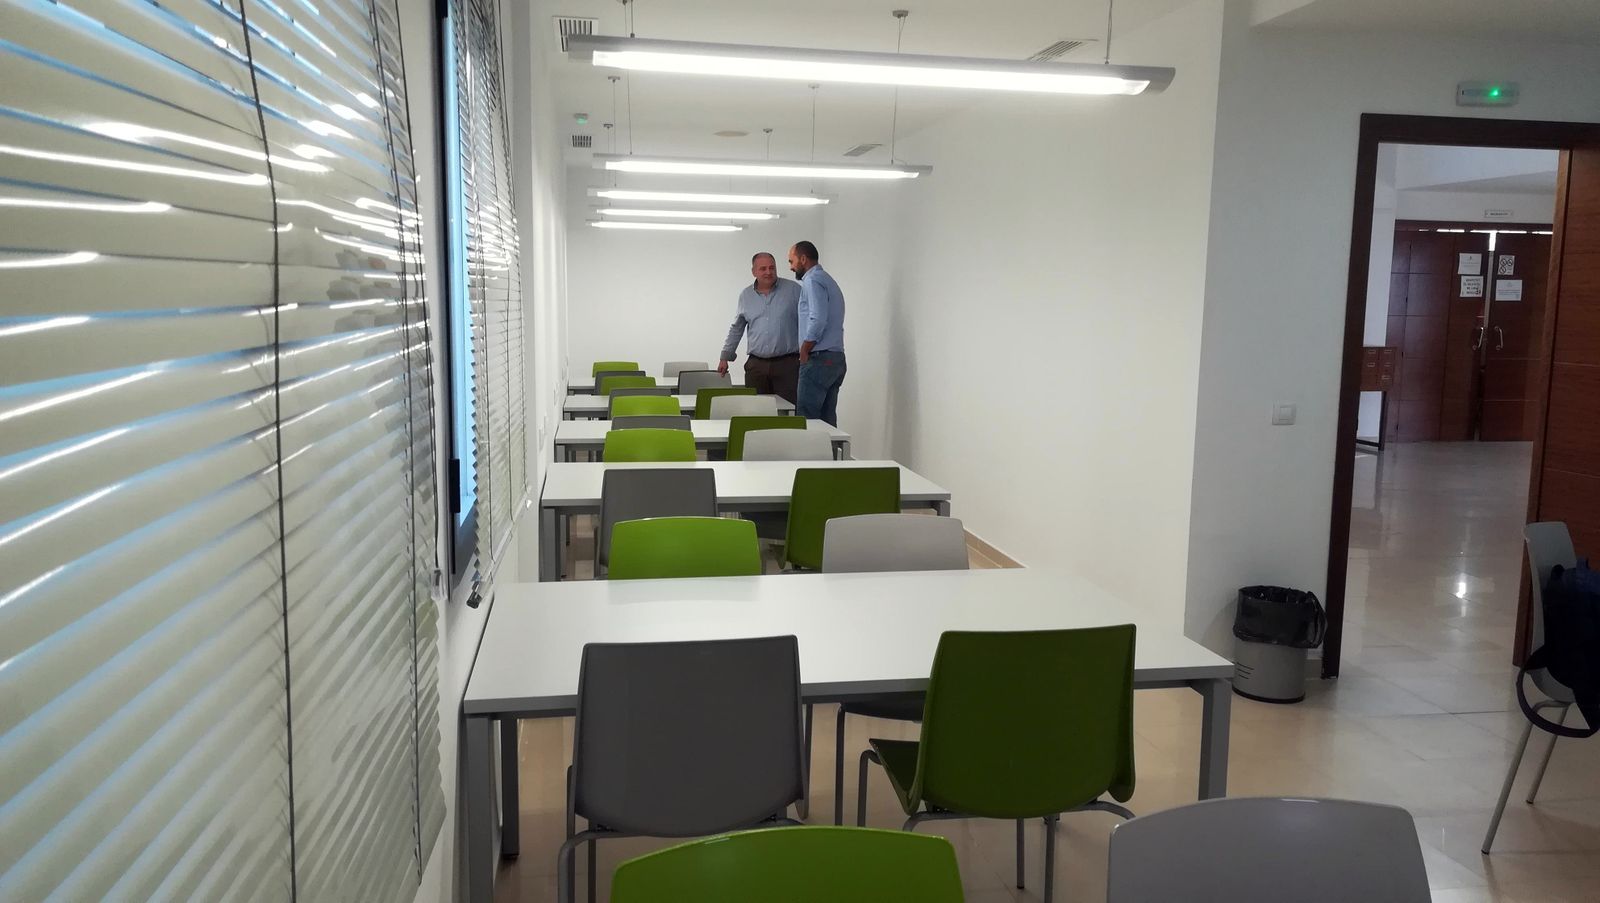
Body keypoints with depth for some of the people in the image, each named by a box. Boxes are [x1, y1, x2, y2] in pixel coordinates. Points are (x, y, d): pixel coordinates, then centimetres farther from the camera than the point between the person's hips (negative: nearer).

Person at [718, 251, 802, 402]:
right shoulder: (745, 295, 12)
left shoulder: (793, 290, 1)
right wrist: (725, 357, 21)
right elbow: (736, 329, 22)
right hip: (756, 365, 3)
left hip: (787, 363, -3)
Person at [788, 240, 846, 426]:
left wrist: (804, 352, -9)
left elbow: (818, 320, -20)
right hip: (836, 358, 9)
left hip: (818, 359, -9)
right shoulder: (828, 280, 23)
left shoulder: (812, 280, -7)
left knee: (807, 418, -10)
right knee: (827, 419, 6)